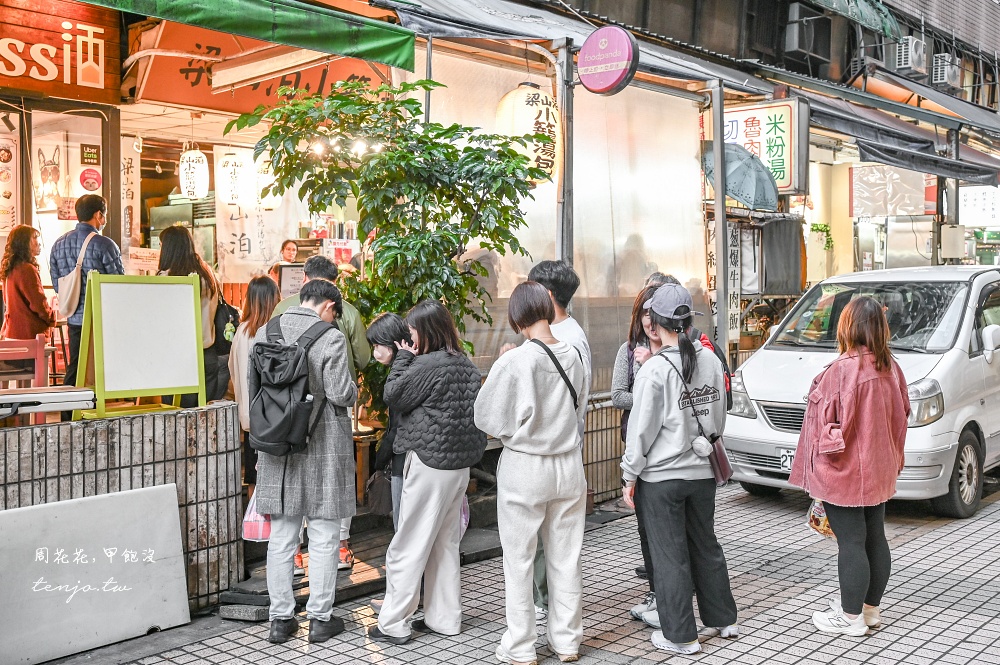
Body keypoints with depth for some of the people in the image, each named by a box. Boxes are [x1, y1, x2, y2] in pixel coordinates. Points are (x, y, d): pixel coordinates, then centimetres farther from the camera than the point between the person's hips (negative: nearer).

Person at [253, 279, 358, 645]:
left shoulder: (264, 332, 3)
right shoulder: (331, 338, -13)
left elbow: (254, 385, 8)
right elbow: (340, 393, -16)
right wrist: (353, 391, 7)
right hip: (323, 444, -4)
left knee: (281, 535, 13)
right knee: (323, 536, 8)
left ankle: (281, 618, 21)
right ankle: (320, 618, 16)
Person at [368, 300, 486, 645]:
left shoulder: (428, 365, -16)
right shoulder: (466, 364, 9)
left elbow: (393, 396, -7)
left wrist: (402, 358, 1)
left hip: (429, 463, -8)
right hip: (460, 464, 9)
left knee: (409, 546, 0)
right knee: (446, 544, 16)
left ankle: (393, 624, 7)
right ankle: (444, 619, 23)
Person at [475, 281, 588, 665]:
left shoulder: (513, 362, -17)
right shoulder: (573, 356, -3)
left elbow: (485, 418, -9)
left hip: (524, 468, -4)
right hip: (568, 465, 5)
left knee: (519, 561, 8)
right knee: (566, 558, 15)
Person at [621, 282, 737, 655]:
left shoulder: (654, 369, -19)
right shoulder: (711, 361, 0)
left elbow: (642, 429, -15)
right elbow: (719, 417, 10)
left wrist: (630, 475, -5)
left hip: (661, 476, -6)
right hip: (703, 471, 6)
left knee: (670, 556, 5)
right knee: (706, 546, 21)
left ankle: (680, 636, 15)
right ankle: (724, 619, 33)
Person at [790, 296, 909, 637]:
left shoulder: (842, 369, -21)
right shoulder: (890, 368, 3)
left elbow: (829, 423, -18)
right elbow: (901, 417, 11)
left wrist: (818, 467, -8)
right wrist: (893, 459, 21)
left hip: (845, 472, -8)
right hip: (879, 471, 8)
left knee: (851, 543, 0)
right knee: (875, 538, 16)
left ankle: (851, 616, 10)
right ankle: (870, 607, 30)